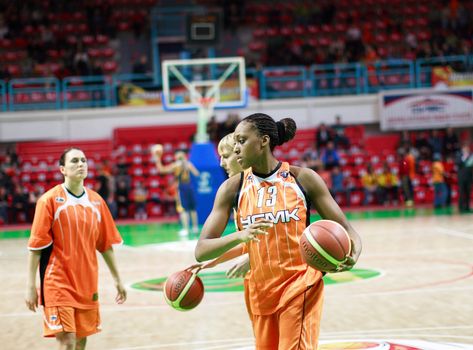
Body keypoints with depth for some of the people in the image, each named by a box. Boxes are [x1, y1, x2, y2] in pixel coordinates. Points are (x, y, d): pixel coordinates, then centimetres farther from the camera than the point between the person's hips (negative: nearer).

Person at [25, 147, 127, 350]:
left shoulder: (96, 201, 7)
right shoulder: (50, 200, -7)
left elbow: (105, 244, 14)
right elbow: (36, 245, -8)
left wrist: (117, 279, 14)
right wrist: (31, 286, -12)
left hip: (87, 283, 5)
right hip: (58, 282, -5)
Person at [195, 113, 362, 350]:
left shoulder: (303, 179, -5)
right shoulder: (233, 188, -2)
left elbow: (345, 230, -3)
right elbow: (201, 251, -8)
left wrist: (352, 256, -26)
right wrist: (239, 235, -27)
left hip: (300, 286, -3)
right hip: (259, 292, 3)